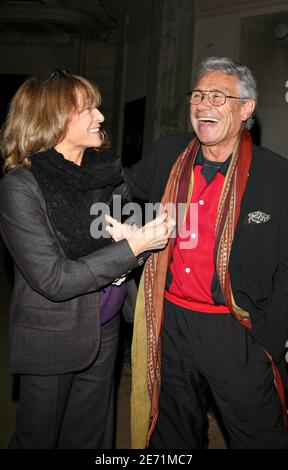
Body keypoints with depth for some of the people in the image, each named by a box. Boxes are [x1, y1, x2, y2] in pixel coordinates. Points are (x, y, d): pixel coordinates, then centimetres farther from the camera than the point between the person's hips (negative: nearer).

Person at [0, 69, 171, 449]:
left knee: (92, 435, 24)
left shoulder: (105, 168, -1)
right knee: (39, 436, 19)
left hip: (106, 329, 5)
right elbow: (52, 279, -23)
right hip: (52, 340, -5)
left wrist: (137, 232, -15)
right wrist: (131, 248, -24)